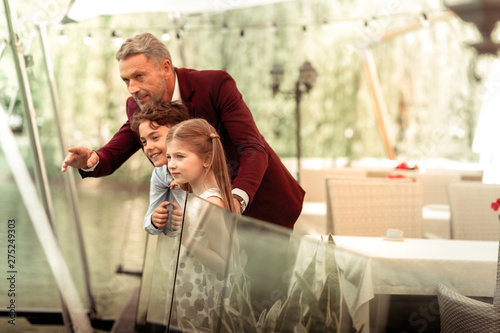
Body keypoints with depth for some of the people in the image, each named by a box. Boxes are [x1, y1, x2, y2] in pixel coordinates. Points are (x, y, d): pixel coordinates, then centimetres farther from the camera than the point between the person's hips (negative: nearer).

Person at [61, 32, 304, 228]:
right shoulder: (138, 107, -6)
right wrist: (91, 161, -32)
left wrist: (238, 198, -47)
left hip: (260, 200, -4)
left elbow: (253, 149, -28)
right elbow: (112, 156, -6)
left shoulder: (216, 84, -23)